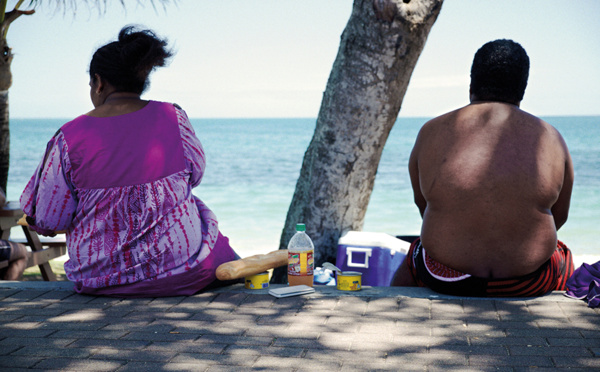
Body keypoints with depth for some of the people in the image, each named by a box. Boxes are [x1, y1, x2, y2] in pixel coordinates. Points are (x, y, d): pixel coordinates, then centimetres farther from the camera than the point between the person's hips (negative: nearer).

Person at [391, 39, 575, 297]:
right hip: (528, 284, 1)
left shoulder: (432, 133, -3)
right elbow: (559, 216, 8)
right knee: (565, 261, 37)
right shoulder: (550, 138, -2)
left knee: (408, 266, 36)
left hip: (446, 280, 0)